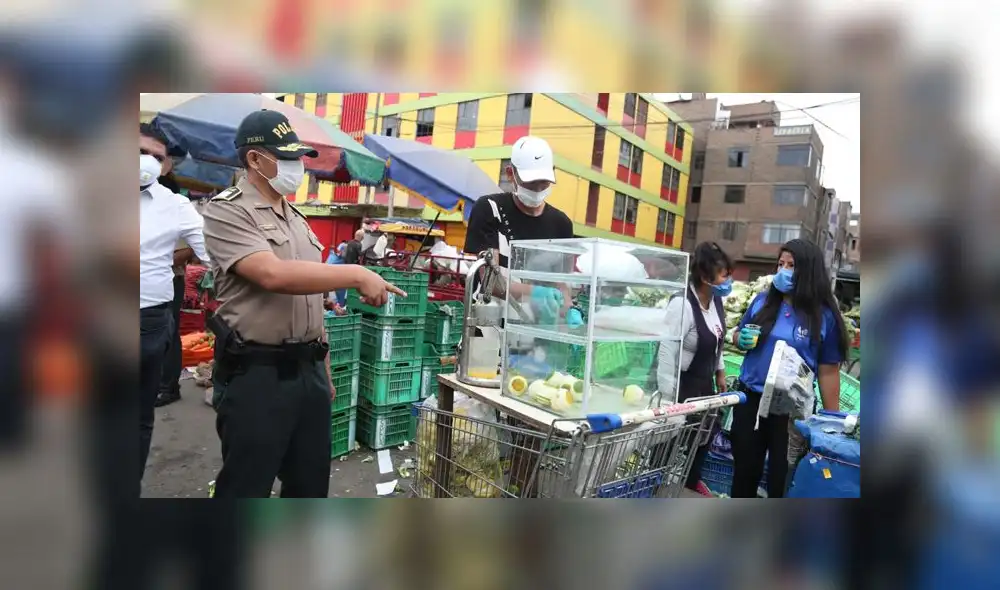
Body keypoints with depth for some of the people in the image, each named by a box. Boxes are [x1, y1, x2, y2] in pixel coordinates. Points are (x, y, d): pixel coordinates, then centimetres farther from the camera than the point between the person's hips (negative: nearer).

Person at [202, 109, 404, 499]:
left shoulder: (296, 218, 15)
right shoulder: (227, 211, -8)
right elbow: (273, 275, -25)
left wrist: (323, 367, 16)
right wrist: (357, 275, -23)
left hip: (307, 370, 7)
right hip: (254, 374, -7)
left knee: (311, 484, 17)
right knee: (246, 488, 5)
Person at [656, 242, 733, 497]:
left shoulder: (716, 300, -1)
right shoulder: (681, 304, -28)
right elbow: (666, 353, -26)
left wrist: (720, 372, 19)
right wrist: (667, 399, -24)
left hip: (705, 382, 9)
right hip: (681, 384, -9)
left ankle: (692, 480, 47)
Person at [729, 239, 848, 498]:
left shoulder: (824, 316, -9)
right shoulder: (763, 301, 0)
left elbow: (828, 371, -5)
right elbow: (737, 334, 15)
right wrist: (741, 339, -10)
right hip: (750, 398, 3)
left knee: (782, 478, 9)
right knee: (744, 470, 17)